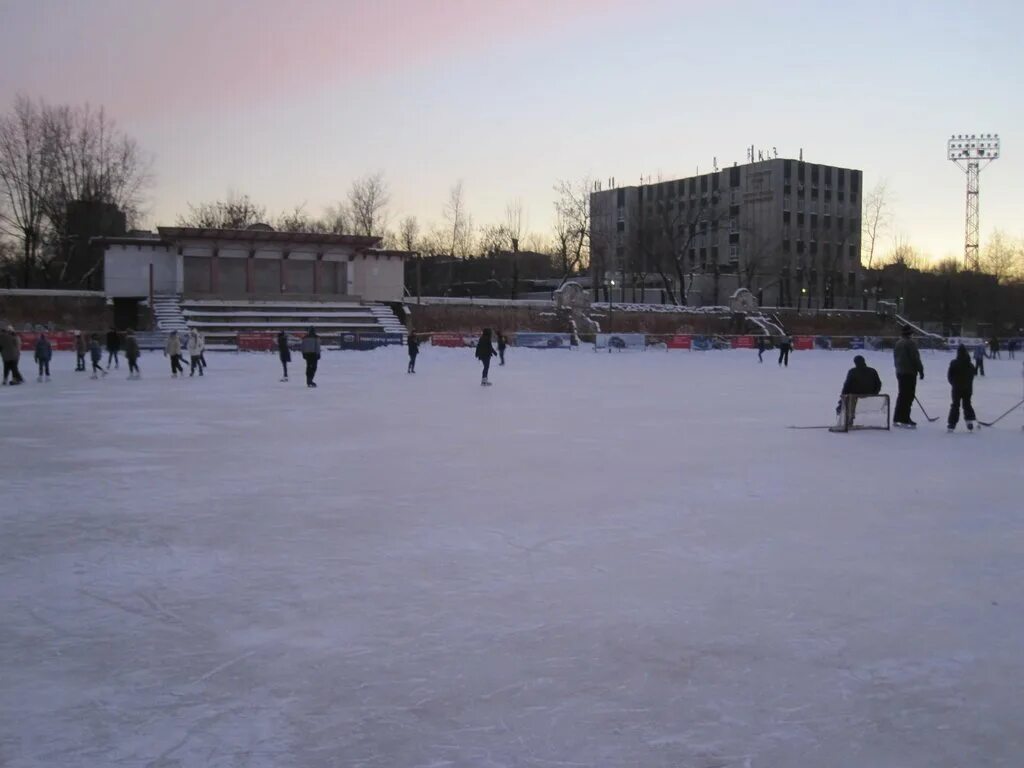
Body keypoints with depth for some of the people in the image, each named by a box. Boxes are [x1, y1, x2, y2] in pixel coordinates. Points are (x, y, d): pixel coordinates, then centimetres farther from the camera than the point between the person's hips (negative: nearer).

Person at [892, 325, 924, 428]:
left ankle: (897, 419, 17)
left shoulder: (897, 344, 12)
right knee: (908, 396, -6)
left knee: (902, 395, 15)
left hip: (899, 373, 8)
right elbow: (915, 358, -14)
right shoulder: (910, 343, -13)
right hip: (910, 373, -8)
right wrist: (920, 370, -6)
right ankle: (905, 420, -7)